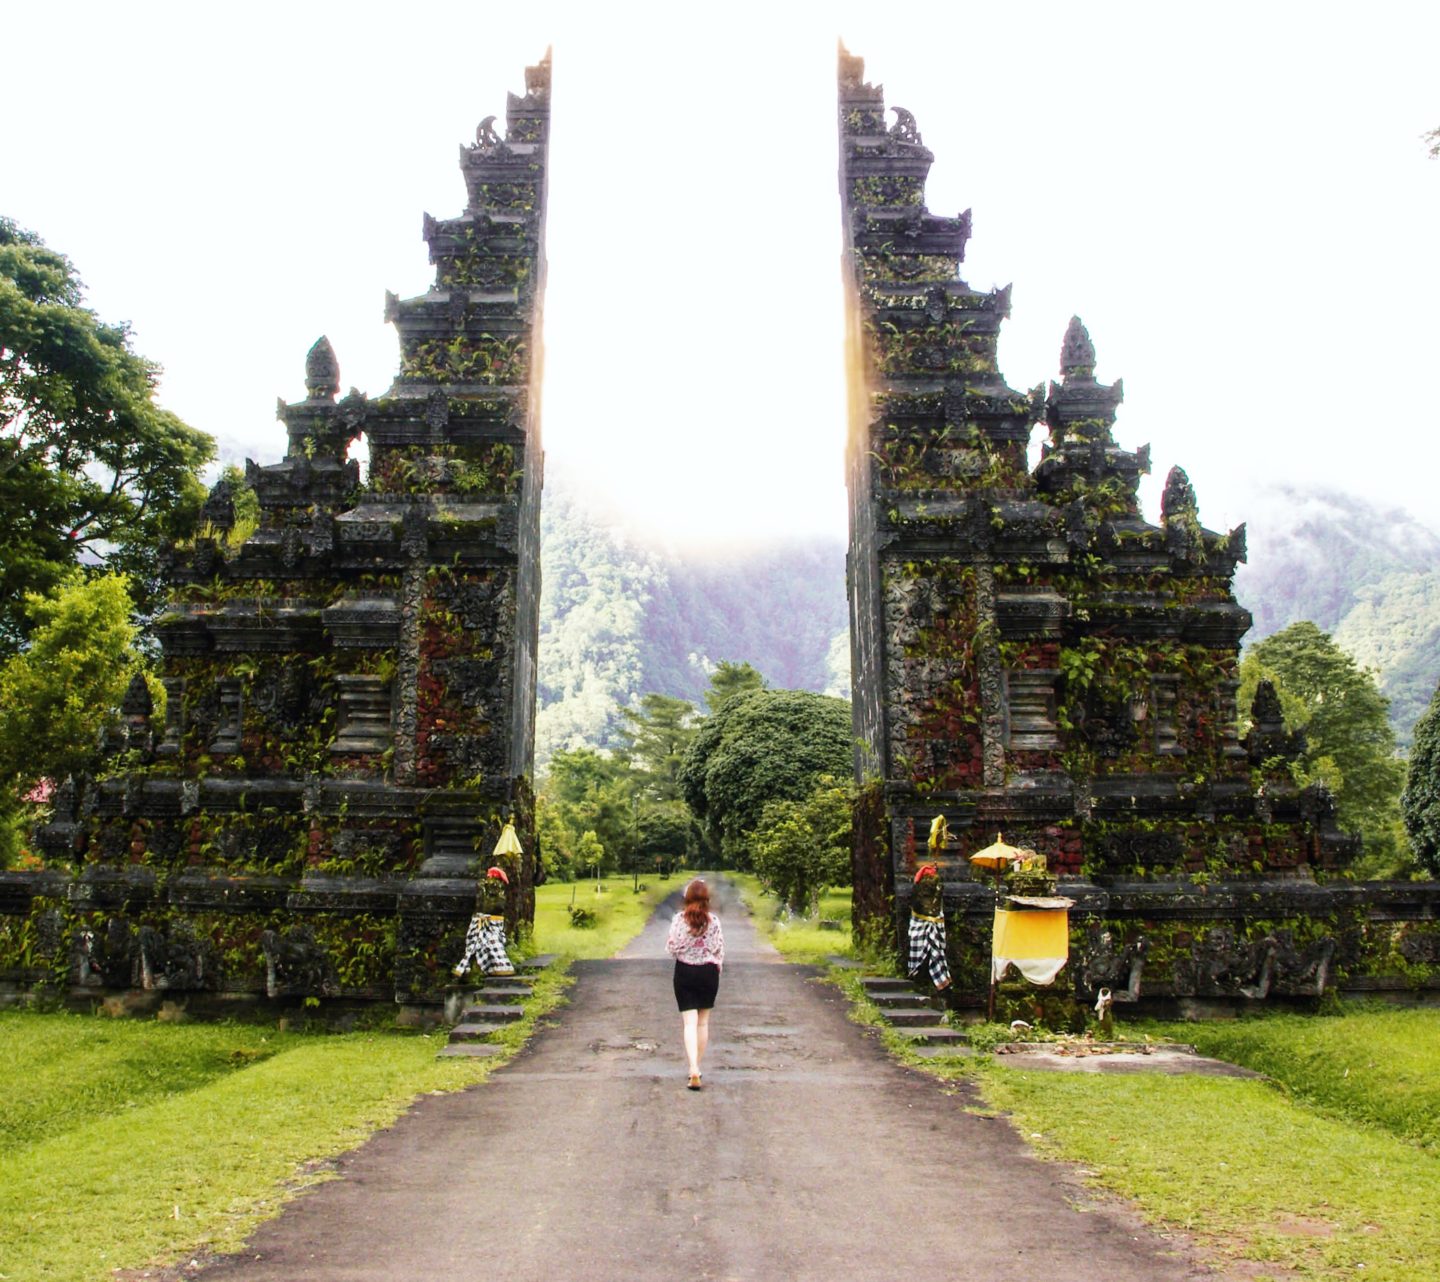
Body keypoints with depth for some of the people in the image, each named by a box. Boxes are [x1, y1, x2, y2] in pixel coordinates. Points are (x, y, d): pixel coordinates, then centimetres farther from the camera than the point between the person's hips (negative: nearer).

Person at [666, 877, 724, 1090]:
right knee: (703, 1022, 15)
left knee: (690, 1023, -1)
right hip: (708, 972, 1)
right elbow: (719, 949, -3)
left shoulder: (679, 919, -10)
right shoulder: (714, 921, -7)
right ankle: (697, 1067, 24)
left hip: (684, 972, -1)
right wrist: (717, 968, 12)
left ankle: (693, 1068, -17)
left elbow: (671, 947, -9)